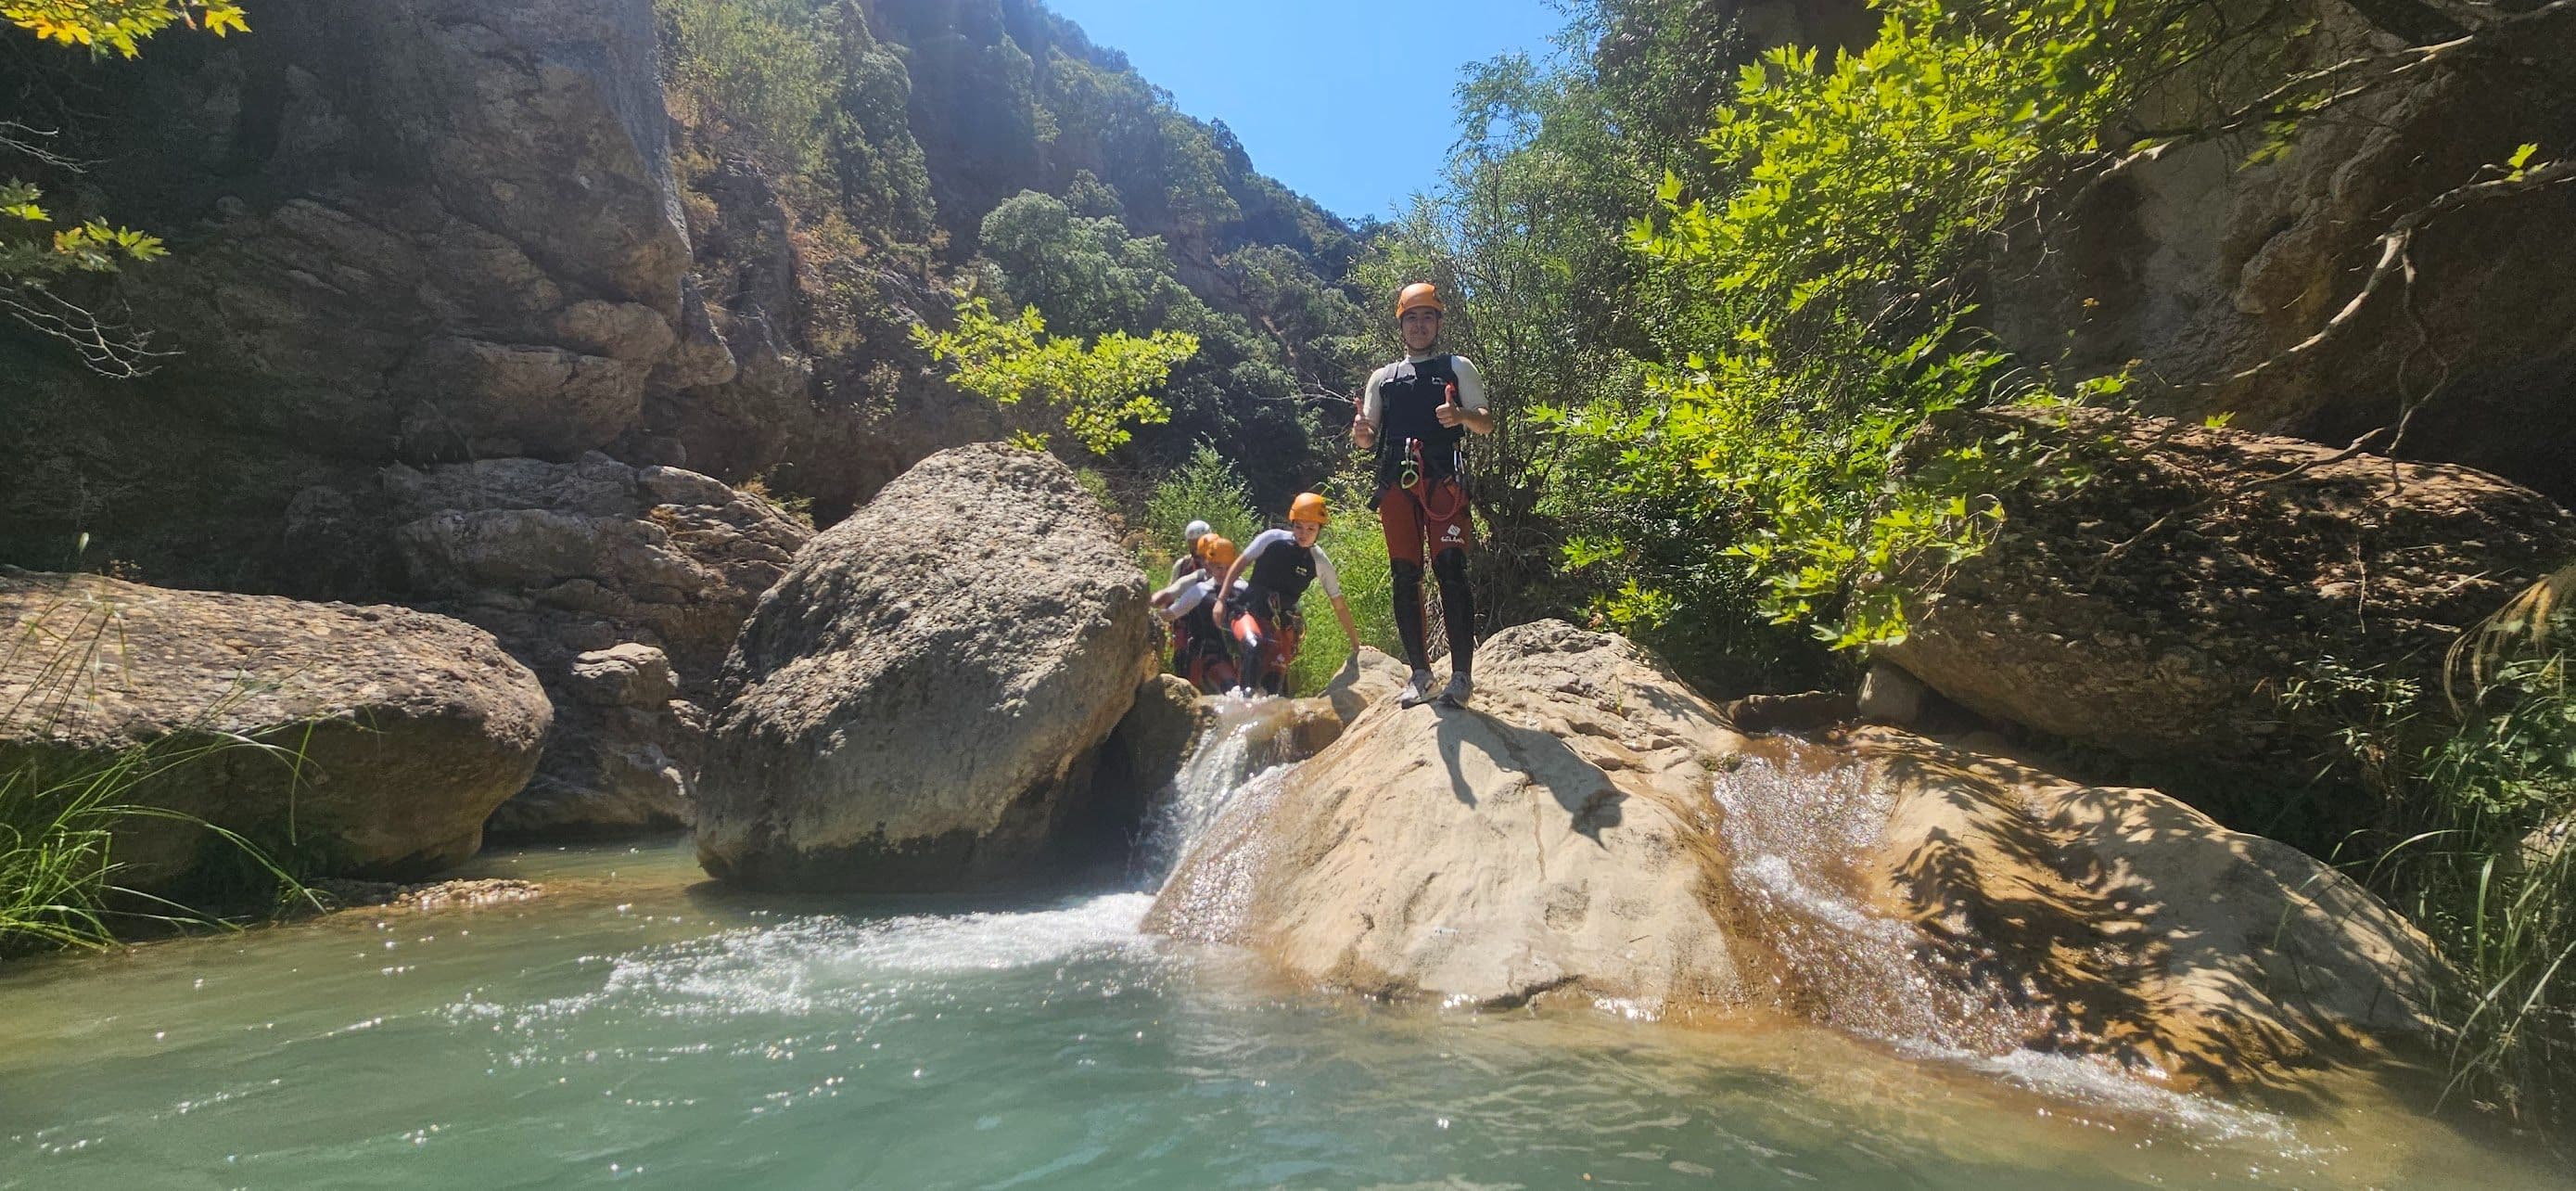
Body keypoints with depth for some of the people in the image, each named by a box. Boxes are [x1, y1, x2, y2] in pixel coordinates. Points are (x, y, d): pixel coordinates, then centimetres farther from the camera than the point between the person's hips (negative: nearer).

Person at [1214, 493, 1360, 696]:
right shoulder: (1272, 539, -8)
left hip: (1281, 623, 2)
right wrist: (1221, 600, -1)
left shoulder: (1320, 562, -4)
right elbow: (1240, 564, 3)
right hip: (1247, 609, -2)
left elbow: (1339, 605, 3)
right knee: (1255, 646, -33)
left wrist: (1355, 643, 5)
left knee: (1275, 680, -7)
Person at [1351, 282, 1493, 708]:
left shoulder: (1457, 367, 16)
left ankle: (1461, 674, -15)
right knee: (1404, 576, -1)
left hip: (1444, 478, -3)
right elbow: (1368, 439, 20)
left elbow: (1486, 424, 8)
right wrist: (1360, 431, -5)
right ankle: (1419, 672, 5)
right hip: (1396, 481, 3)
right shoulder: (1383, 377, 24)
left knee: (1450, 569, -15)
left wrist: (1462, 415, -15)